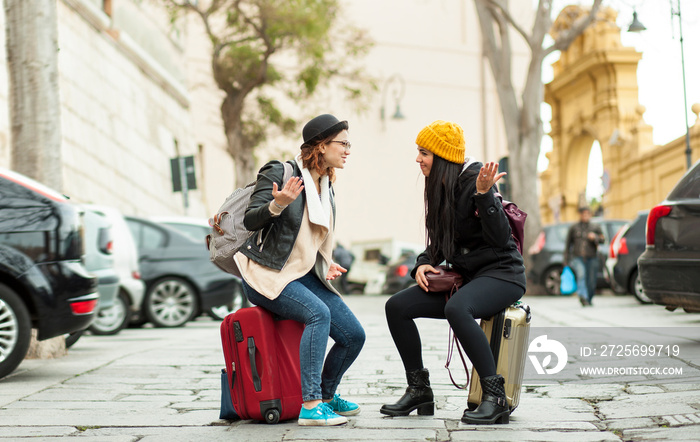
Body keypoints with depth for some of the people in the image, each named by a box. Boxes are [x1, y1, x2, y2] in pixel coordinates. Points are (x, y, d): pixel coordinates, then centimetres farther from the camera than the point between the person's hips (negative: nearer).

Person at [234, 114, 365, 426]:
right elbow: (251, 221, -15)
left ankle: (326, 394, 23)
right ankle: (310, 406, -31)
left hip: (304, 275, 8)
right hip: (266, 274, -7)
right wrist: (277, 204, -32)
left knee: (354, 335, -5)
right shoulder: (279, 172, -9)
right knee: (318, 313, -33)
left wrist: (325, 265, 11)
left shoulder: (326, 187, 14)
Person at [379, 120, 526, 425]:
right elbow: (440, 242, 20)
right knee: (396, 306, -2)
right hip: (466, 277, 9)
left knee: (456, 308, -38)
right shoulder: (441, 187, 11)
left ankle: (495, 397, -29)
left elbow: (500, 238, -21)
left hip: (501, 274, -9)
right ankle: (419, 390, 7)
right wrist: (423, 264, 1)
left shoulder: (473, 180, -15)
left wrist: (483, 194, -32)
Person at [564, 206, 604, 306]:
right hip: (577, 257, -2)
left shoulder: (595, 227, 15)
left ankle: (589, 300, 22)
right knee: (581, 274, -27)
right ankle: (583, 296, -43)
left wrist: (595, 237, -16)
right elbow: (568, 244, 15)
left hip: (591, 258, 2)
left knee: (592, 281, 2)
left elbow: (602, 240, 7)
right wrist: (566, 260, 11)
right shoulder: (573, 228, 13)